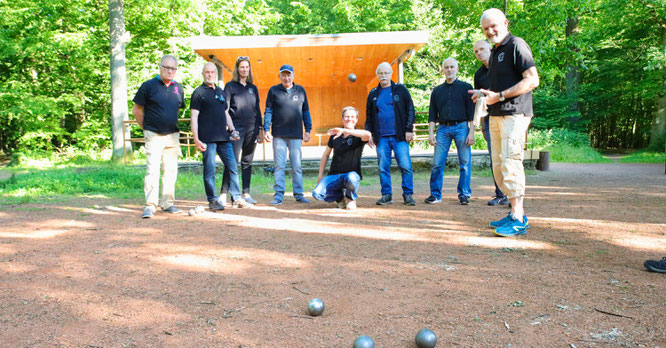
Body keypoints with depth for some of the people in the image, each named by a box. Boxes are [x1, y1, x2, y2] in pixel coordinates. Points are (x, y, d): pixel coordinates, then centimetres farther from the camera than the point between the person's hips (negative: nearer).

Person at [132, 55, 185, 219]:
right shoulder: (148, 85, -3)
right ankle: (150, 206, -4)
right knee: (152, 170, -8)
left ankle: (167, 203, 18)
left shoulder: (178, 88, 10)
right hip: (154, 136, -5)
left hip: (173, 135, 5)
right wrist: (146, 128, 4)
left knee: (171, 170, 8)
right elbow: (136, 110, 2)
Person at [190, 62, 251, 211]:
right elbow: (194, 117, -5)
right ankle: (213, 200, 8)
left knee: (232, 166, 4)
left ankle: (237, 198, 12)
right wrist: (196, 139, -13)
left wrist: (232, 130, 13)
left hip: (223, 137, 6)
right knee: (210, 169, -2)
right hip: (207, 138, -6)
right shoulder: (198, 92, 1)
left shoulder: (220, 92, 19)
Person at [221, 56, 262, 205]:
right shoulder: (230, 86, 4)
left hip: (251, 129, 4)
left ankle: (246, 193, 12)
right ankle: (224, 193, -6)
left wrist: (259, 130, 12)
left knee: (247, 162, 7)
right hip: (236, 128, -4)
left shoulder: (253, 88, 16)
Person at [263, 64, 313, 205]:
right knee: (279, 166, -1)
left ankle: (298, 194, 10)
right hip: (279, 135, -1)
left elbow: (306, 111, 14)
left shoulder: (300, 90, 11)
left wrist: (308, 130, 8)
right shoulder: (273, 90, 7)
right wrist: (266, 129, -5)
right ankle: (279, 195, 1)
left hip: (296, 135, 1)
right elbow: (268, 111, 5)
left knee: (297, 166, 3)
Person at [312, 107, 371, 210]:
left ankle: (351, 199, -5)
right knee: (317, 193, -22)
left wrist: (344, 130, -33)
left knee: (351, 178, -41)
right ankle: (340, 197, 10)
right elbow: (326, 155, 19)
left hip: (352, 174, -3)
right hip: (334, 175, 3)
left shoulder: (358, 136, -4)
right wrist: (320, 175, 15)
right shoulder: (335, 135, 8)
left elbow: (368, 135, -30)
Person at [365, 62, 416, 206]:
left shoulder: (400, 89, 6)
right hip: (381, 137, 3)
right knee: (383, 167, 3)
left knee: (405, 166, -7)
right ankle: (386, 195, 13)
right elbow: (369, 116, 19)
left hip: (399, 136, -3)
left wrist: (409, 129, -3)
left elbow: (410, 109, 4)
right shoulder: (373, 94, 14)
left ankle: (408, 194, 3)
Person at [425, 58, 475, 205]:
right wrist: (430, 133, 3)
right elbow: (432, 114, 14)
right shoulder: (437, 90, 16)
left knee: (465, 163, -2)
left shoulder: (466, 87, 9)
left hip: (461, 127, -2)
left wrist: (471, 132, -6)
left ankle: (464, 194, 7)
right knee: (437, 163, -3)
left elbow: (471, 112, 3)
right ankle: (435, 194, 6)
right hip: (443, 128, 2)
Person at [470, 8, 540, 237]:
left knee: (510, 163, -15)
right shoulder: (494, 52, 21)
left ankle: (518, 220, -12)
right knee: (498, 166, 9)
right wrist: (485, 95, 11)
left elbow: (532, 80, -16)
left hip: (514, 114, -10)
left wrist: (499, 96, -19)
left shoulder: (516, 45, -7)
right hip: (496, 115, 10)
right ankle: (516, 213, 17)